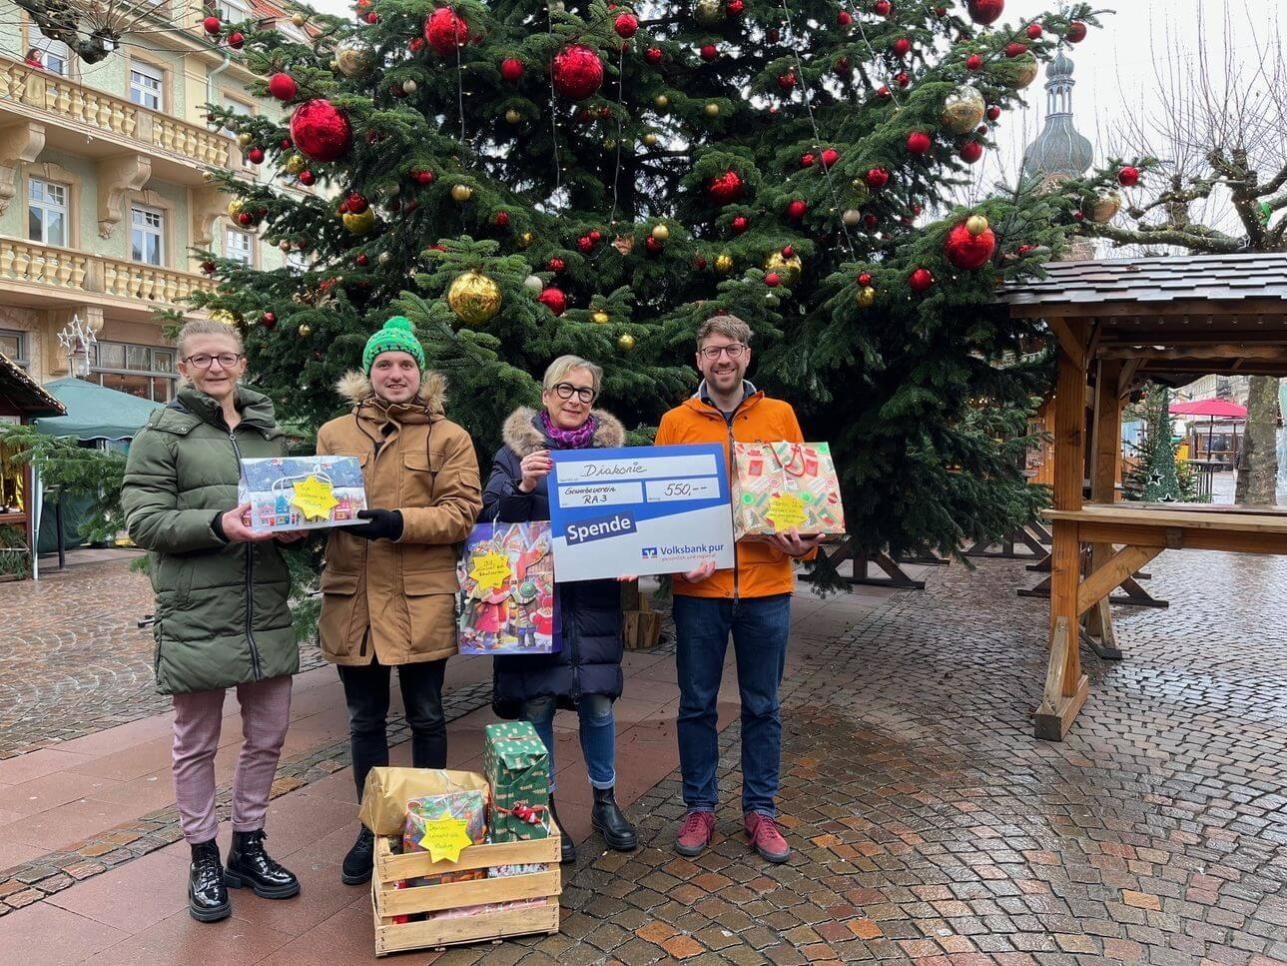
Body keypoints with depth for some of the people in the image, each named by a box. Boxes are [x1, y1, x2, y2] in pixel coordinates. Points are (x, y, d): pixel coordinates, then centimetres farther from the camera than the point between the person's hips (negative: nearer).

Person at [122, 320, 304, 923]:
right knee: (196, 744, 10)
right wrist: (218, 525, -24)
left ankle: (248, 845, 32)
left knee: (267, 736, 13)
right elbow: (142, 520, -9)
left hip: (267, 612, 5)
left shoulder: (268, 431, 15)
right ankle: (203, 859, 27)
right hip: (195, 615, -5)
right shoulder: (161, 434, -1)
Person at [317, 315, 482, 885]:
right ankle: (372, 828, 32)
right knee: (365, 720, 13)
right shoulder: (334, 434, 10)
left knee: (425, 717, 11)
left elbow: (462, 514, -6)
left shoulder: (449, 437, 2)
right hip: (352, 599, 3)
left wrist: (398, 522, -20)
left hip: (421, 601, -2)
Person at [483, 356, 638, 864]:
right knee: (536, 703, 3)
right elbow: (491, 519, -3)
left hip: (594, 598, 2)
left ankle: (605, 801, 27)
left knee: (598, 701, 5)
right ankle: (544, 809, 22)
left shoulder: (611, 448, 9)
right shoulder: (516, 451, 2)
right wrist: (524, 488, -21)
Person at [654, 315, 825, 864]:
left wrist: (805, 542, -10)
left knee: (762, 706, 11)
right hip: (698, 587, 0)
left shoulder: (780, 416, 5)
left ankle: (760, 810, 26)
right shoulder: (676, 422, 3)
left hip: (767, 586, 1)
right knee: (697, 704, 10)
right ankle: (700, 807, 26)